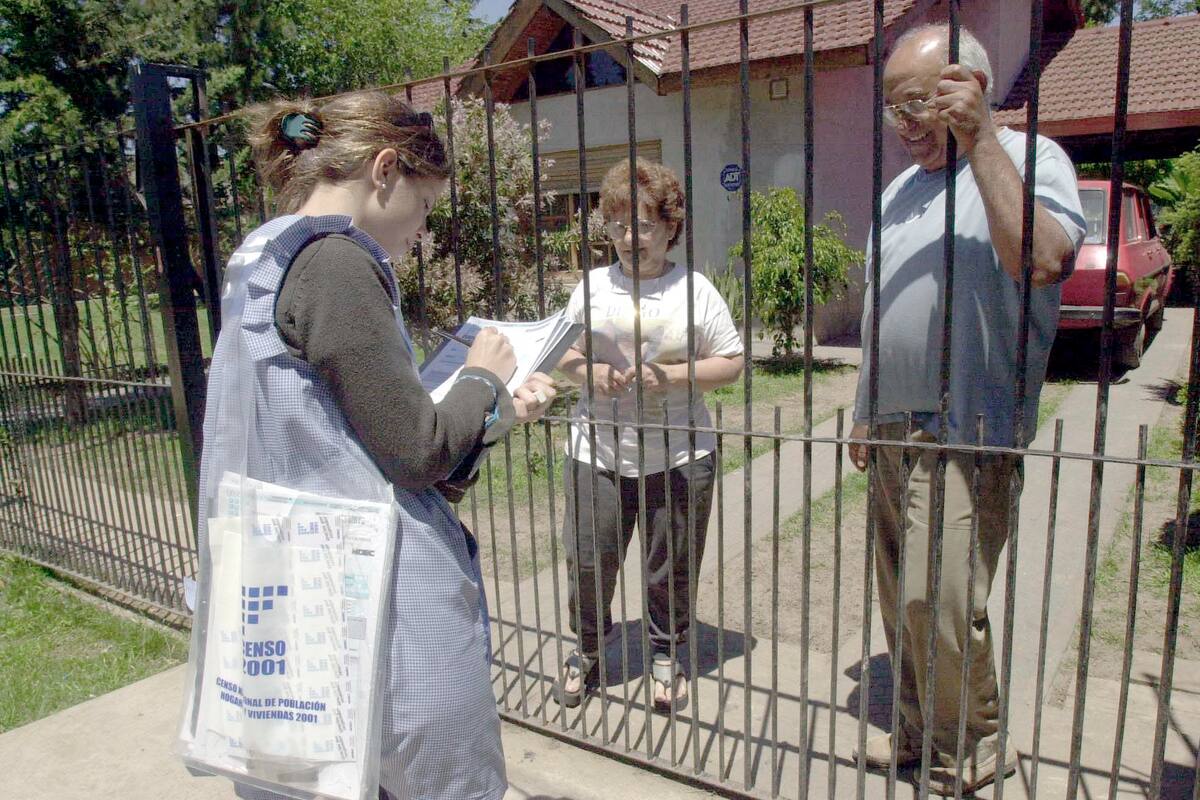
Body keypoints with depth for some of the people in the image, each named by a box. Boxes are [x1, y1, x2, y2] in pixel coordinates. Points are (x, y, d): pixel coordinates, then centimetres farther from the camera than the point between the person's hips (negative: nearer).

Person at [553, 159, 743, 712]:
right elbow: (562, 351, 11)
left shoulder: (695, 290, -1)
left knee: (671, 569, 11)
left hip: (677, 458, -1)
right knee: (587, 561, 8)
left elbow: (731, 363, -1)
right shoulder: (592, 286, 5)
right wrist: (587, 371, -11)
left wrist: (670, 375, -16)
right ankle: (588, 651, 33)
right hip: (596, 453, 2)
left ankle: (667, 654, 35)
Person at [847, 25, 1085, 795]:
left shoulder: (1026, 157, -5)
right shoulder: (901, 190, 17)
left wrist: (978, 137, -23)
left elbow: (1042, 260, -27)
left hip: (965, 435, -7)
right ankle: (918, 731, 29)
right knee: (902, 601, 12)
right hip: (894, 433, 7)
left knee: (939, 603, -8)